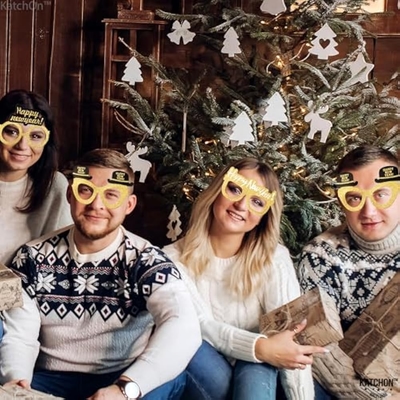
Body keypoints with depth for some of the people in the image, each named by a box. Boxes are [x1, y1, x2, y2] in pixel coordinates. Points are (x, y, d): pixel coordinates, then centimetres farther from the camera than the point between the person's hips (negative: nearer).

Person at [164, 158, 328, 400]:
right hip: (203, 371, 1)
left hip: (254, 365, 0)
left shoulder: (274, 258, -10)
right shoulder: (175, 258, -9)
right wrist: (259, 347, -36)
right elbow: (201, 325, -18)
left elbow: (290, 331, -20)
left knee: (255, 379, -34)